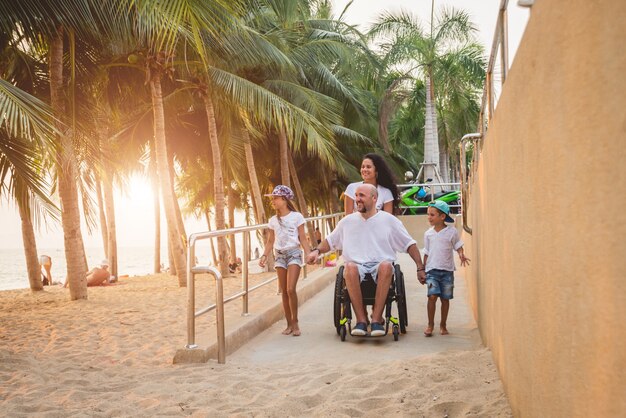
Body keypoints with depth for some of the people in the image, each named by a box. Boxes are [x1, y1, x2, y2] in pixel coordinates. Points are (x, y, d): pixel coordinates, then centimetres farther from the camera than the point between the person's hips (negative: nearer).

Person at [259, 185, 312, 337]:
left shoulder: (296, 216, -3)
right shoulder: (273, 220, 8)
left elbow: (302, 239, -2)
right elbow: (270, 241, 12)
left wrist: (309, 253, -14)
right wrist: (264, 255, -2)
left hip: (293, 253, -4)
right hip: (279, 255, 4)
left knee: (291, 289, -16)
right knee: (284, 291, 4)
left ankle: (295, 322, -2)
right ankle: (289, 324, 13)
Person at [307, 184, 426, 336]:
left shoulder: (388, 220, 8)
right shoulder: (348, 221, 14)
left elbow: (409, 244, 11)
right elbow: (330, 241, 22)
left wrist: (420, 268, 4)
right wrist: (317, 251, 2)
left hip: (380, 265, -1)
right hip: (357, 265, 1)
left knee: (386, 265, -38)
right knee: (350, 267, -36)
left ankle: (376, 318, -33)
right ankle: (361, 319, -30)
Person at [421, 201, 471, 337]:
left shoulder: (452, 231, -2)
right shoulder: (428, 233, 5)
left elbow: (458, 246, 7)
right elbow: (426, 253, 11)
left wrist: (461, 255, -15)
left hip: (447, 270, 0)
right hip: (432, 270, 1)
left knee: (445, 298, 5)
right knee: (432, 296, -12)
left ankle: (443, 325, 19)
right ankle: (430, 324, 1)